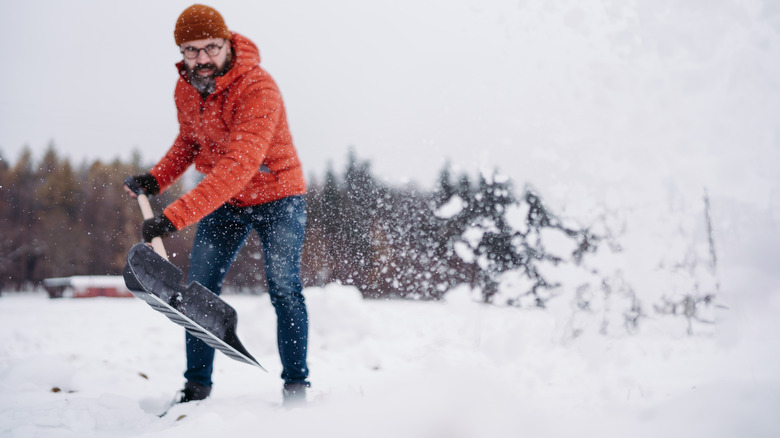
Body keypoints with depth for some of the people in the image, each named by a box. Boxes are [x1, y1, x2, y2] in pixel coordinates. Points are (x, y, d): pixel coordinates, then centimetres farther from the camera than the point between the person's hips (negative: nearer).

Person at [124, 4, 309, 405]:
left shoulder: (258, 89, -30)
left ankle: (296, 387, -3)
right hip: (222, 201, 6)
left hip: (276, 194, -6)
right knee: (199, 290, -1)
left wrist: (174, 217, -46)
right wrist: (157, 178, -6)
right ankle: (196, 386, 8)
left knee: (284, 289, -13)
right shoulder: (185, 89, -6)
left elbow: (238, 167, -40)